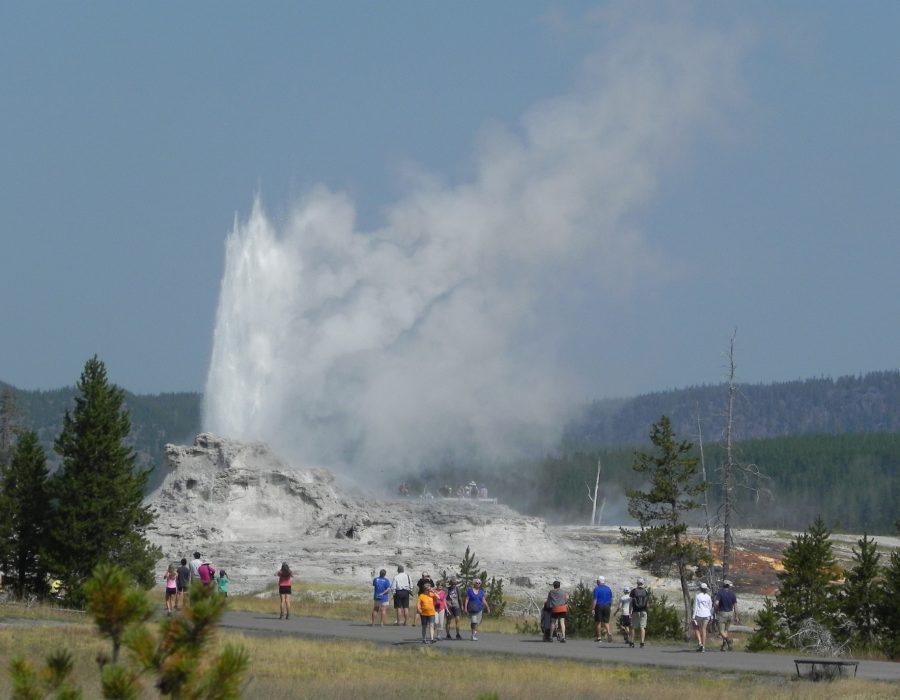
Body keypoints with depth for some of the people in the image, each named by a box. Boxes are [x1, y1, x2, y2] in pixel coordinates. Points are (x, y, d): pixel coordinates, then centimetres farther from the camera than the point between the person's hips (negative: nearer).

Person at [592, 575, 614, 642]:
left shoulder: (596, 589, -7)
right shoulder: (608, 589, 6)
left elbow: (595, 600, -11)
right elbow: (611, 599, 9)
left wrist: (593, 608, -10)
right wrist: (610, 607, 18)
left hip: (599, 606, -4)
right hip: (607, 606, 4)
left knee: (598, 622, 5)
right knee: (606, 621, 8)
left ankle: (599, 637, 6)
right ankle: (608, 633, -18)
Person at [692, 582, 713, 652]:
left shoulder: (697, 596, -8)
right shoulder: (708, 597, 2)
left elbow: (695, 607, -9)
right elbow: (710, 607, 7)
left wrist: (693, 617, -6)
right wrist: (711, 616, 17)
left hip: (699, 614, -3)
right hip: (706, 615, 3)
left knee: (696, 628, 14)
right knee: (704, 630, 9)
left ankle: (700, 642, -6)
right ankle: (703, 647, 6)